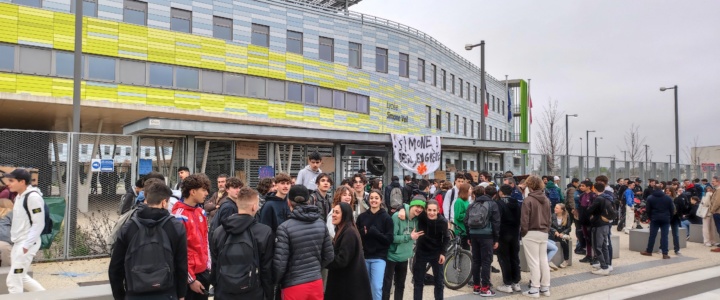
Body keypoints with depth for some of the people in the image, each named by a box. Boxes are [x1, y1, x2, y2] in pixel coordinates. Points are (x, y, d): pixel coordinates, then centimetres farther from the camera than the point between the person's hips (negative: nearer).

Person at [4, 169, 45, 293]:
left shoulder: (33, 196, -18)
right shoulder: (19, 196, 12)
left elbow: (39, 224, -20)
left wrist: (26, 245, -22)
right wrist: (16, 244, 16)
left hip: (27, 244, -10)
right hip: (18, 243, 10)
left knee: (13, 280, -7)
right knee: (21, 277, 18)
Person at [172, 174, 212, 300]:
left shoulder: (201, 212, 7)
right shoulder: (180, 216, -17)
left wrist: (208, 265, 11)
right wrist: (191, 279, -13)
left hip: (203, 271, 7)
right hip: (189, 275, -7)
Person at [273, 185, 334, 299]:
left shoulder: (285, 227, -15)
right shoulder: (321, 224, 0)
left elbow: (279, 263, -16)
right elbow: (329, 256, 7)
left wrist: (275, 282, 2)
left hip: (293, 286, -4)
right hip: (316, 282, 4)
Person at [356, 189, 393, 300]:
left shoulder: (386, 218, -3)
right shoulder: (362, 216, 4)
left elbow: (389, 239, -5)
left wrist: (375, 232, -18)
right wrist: (363, 232, -14)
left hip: (379, 257, -3)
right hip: (364, 256, 3)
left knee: (377, 287, -9)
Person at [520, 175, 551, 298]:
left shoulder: (528, 200, -14)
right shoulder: (546, 199, 9)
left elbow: (524, 220, -15)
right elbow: (549, 217, 14)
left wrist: (523, 233, -4)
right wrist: (547, 229, 19)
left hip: (531, 234, -7)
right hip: (544, 233, 7)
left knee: (533, 262, -2)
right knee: (543, 260, 12)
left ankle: (534, 289, 3)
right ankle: (545, 287, 18)